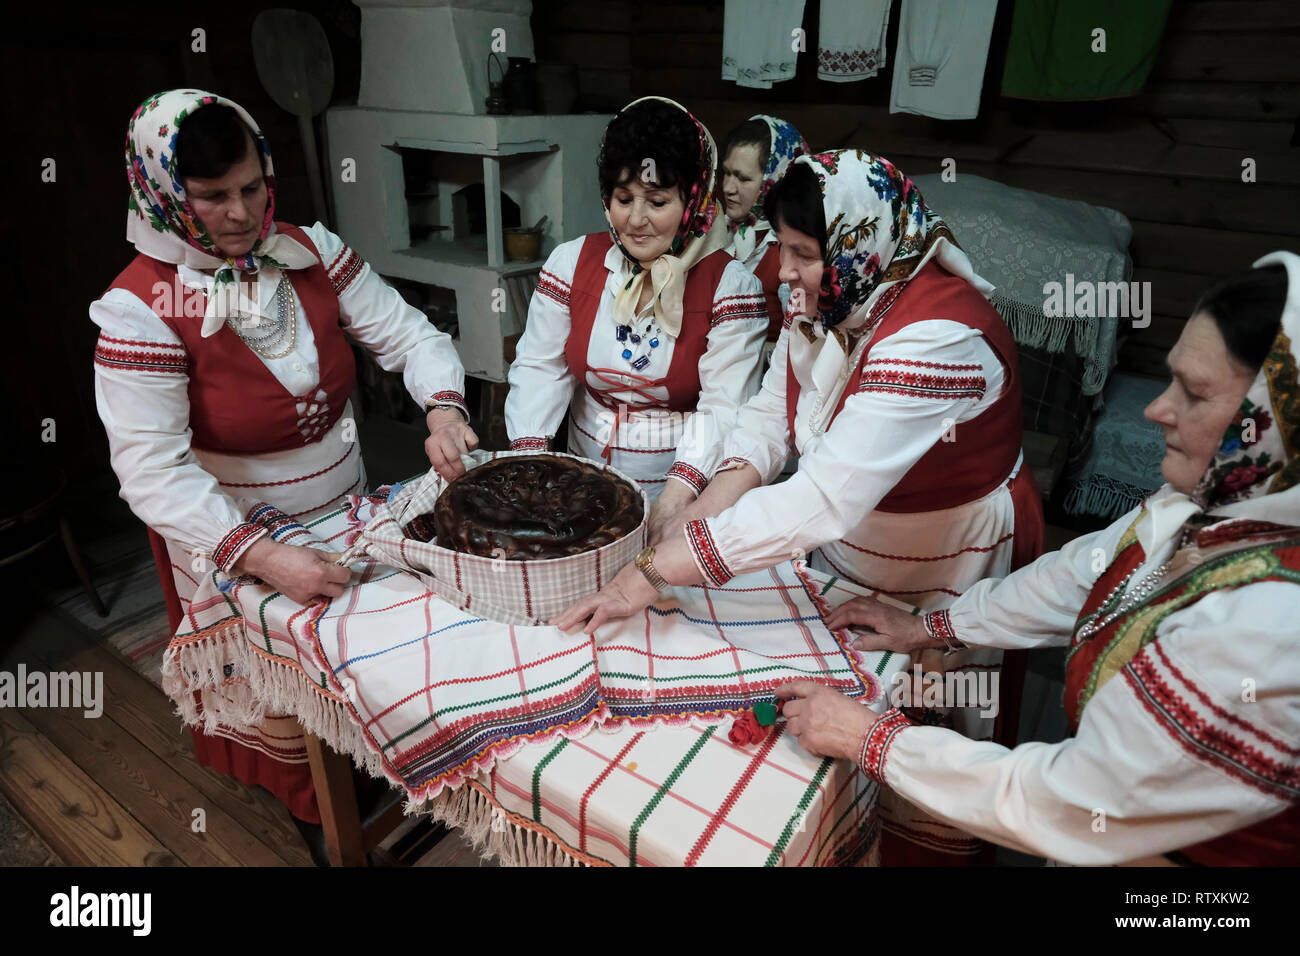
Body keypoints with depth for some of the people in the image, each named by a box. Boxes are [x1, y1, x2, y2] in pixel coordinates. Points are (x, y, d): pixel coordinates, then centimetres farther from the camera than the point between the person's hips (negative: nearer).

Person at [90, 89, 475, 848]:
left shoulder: (311, 252, -9)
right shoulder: (142, 307, -22)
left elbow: (407, 334, -9)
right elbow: (154, 470, -25)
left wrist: (443, 408, -30)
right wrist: (264, 557, -36)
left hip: (345, 511, 5)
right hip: (231, 540, -4)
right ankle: (309, 809, 47)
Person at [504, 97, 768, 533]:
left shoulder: (729, 285, -7)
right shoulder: (572, 263, 4)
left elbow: (723, 407, -14)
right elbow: (539, 369, 3)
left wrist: (677, 496, -27)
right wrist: (530, 452, -13)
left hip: (680, 486, -2)